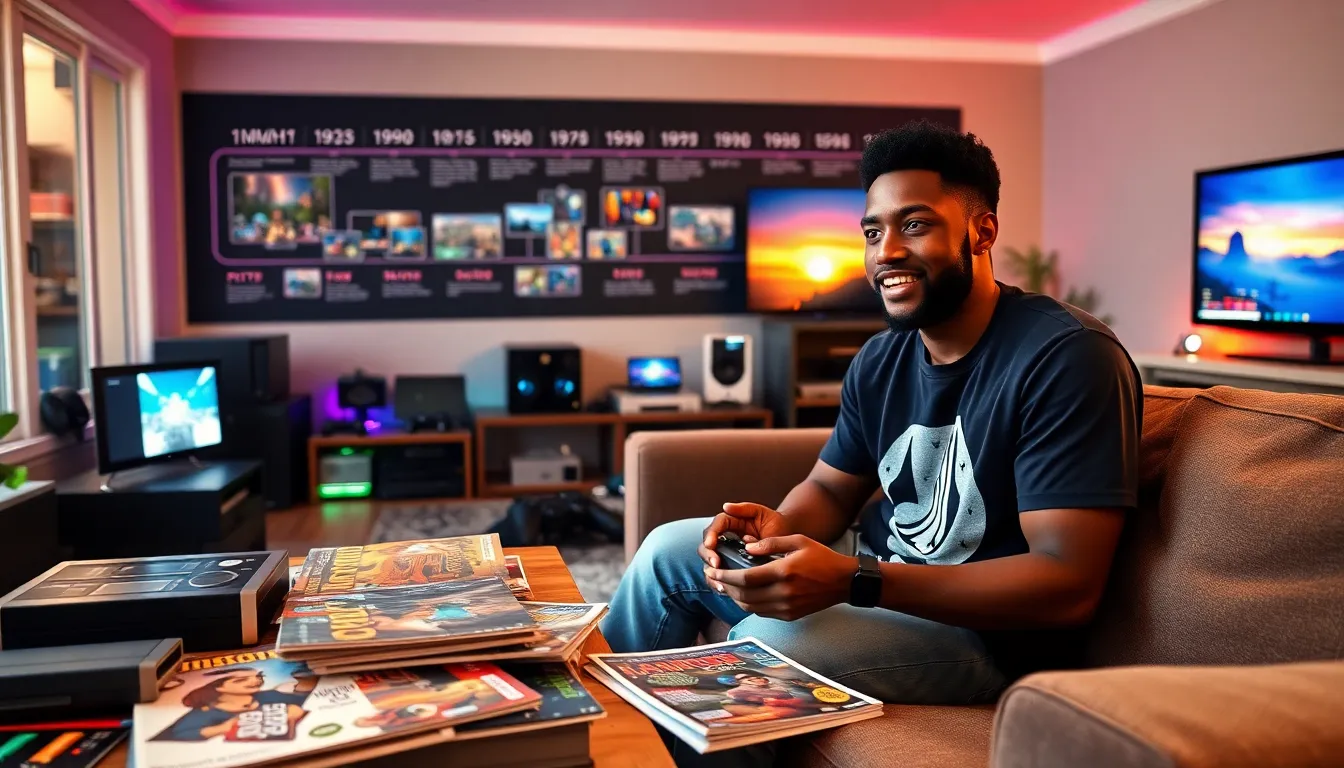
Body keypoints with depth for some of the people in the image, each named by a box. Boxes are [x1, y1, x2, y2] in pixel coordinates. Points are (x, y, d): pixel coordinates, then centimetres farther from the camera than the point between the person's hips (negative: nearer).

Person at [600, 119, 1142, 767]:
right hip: (882, 578, 8)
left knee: (758, 649, -29)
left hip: (986, 630, -8)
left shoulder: (1067, 357, -22)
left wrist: (854, 580, -35)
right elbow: (831, 488, 12)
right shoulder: (880, 360, 2)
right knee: (671, 548, 9)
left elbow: (1069, 583, -27)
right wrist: (777, 526, -14)